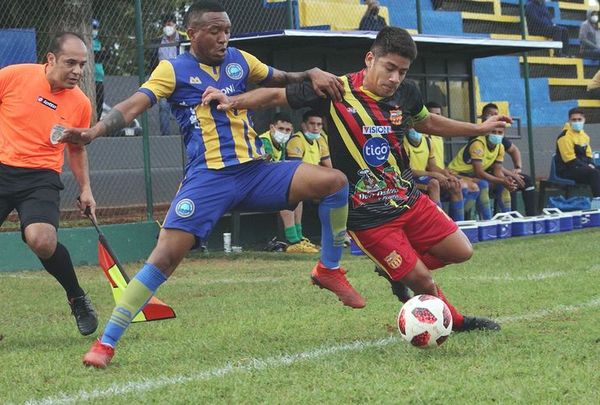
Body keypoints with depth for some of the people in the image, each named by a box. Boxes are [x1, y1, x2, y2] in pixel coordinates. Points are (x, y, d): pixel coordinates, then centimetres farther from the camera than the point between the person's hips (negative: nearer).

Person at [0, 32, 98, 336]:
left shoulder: (81, 104, 2)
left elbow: (76, 149, 19)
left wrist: (85, 189, 12)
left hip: (41, 178, -1)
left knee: (42, 240, -26)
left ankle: (77, 299, 0)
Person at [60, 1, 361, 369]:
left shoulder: (239, 60, 13)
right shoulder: (174, 70, 0)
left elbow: (282, 80, 26)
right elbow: (132, 106, -11)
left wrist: (311, 74, 5)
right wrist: (92, 132, -28)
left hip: (256, 171, 4)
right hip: (208, 178, -4)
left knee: (334, 180, -11)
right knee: (166, 255, -17)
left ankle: (329, 269, 10)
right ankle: (106, 343, -8)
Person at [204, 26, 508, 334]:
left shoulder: (406, 93, 0)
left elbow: (427, 123, 22)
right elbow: (277, 96, -8)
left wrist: (479, 128, 25)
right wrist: (232, 101, -22)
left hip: (410, 201, 6)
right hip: (367, 217, -6)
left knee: (461, 251, 5)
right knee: (422, 281, -5)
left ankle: (398, 271, 27)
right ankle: (455, 322, 24)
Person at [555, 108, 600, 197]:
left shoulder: (584, 135, 16)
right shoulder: (565, 136, -13)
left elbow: (588, 154, 21)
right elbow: (569, 159, -18)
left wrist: (590, 164, -1)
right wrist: (587, 167, -19)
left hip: (582, 167, 9)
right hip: (566, 170, -9)